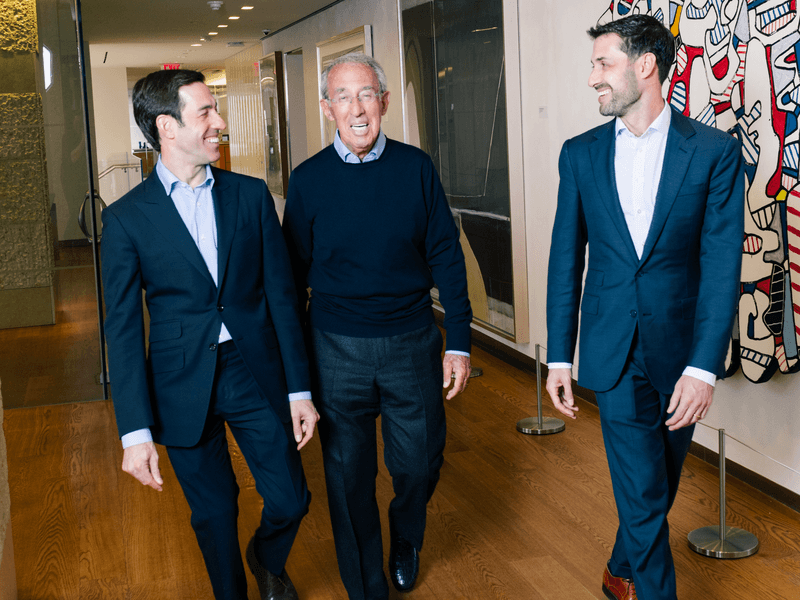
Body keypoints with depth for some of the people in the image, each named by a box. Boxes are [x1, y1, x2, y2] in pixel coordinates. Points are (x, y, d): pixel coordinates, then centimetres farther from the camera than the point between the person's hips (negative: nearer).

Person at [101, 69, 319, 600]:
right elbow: (123, 328, -5)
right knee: (214, 515, 11)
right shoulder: (127, 217, -6)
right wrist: (135, 431, -9)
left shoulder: (251, 196, 0)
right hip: (183, 387, -2)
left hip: (257, 375, 2)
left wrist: (300, 388, -1)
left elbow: (282, 294, 2)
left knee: (290, 500, 7)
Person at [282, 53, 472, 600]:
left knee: (420, 463, 11)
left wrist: (459, 342, -3)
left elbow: (446, 257, 0)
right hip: (337, 349, 0)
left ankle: (406, 541, 45)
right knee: (349, 475, 9)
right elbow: (294, 273, 3)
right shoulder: (308, 180, -3)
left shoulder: (416, 167, -3)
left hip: (412, 343, 1)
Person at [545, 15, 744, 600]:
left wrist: (703, 367, -16)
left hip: (681, 352, 0)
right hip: (615, 352, 1)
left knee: (660, 486, 15)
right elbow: (566, 260, 5)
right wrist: (559, 357, 2)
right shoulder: (581, 154, 2)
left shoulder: (715, 151, -6)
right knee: (642, 493, 0)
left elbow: (721, 265, -10)